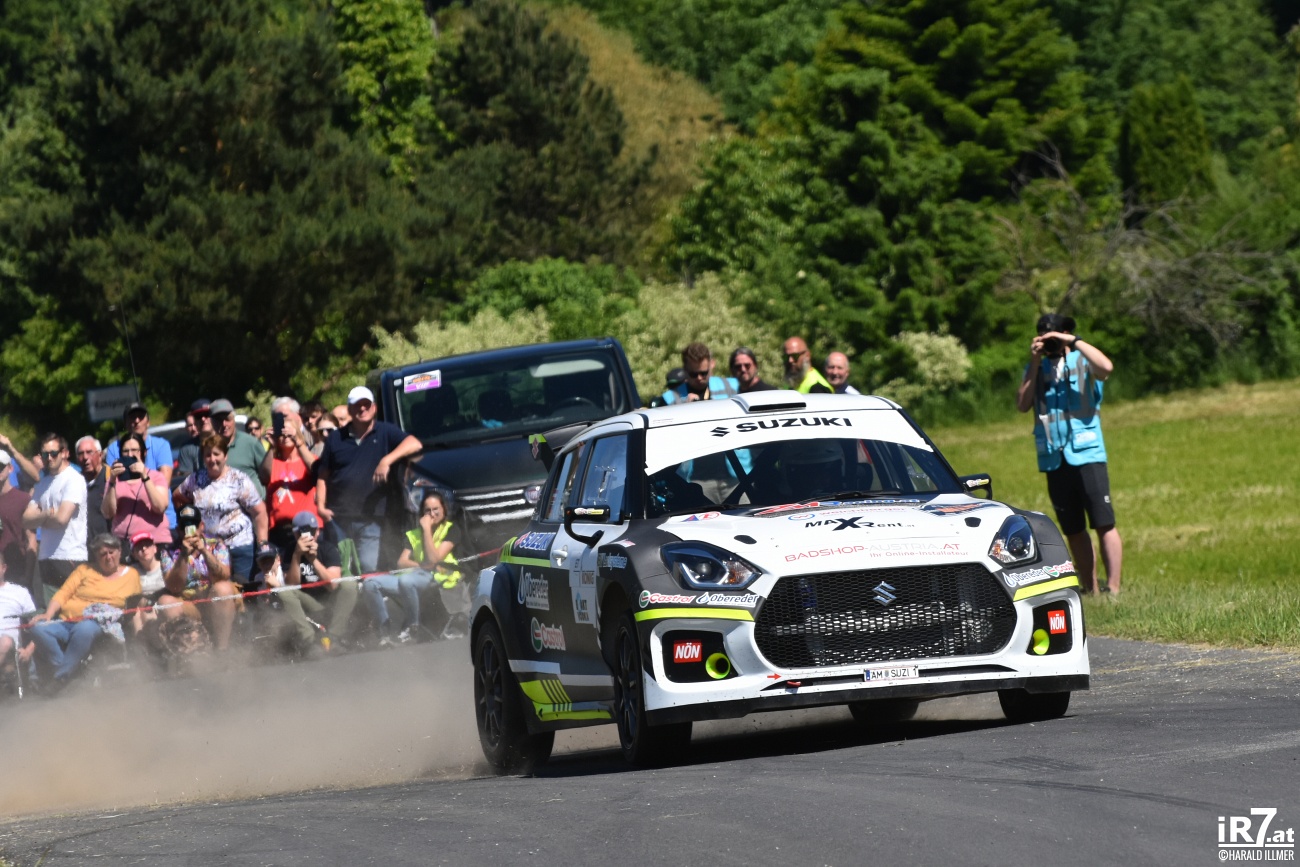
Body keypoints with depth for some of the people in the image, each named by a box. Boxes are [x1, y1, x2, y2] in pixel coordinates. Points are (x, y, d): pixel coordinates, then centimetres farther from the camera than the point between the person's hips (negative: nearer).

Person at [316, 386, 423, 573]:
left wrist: (387, 460, -22)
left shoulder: (385, 432, 6)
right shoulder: (336, 439, 13)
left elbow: (414, 444, -10)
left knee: (368, 568, -10)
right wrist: (321, 506, 0)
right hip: (337, 518, 2)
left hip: (370, 520, -2)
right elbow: (323, 476, 14)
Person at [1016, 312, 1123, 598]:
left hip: (1087, 455, -5)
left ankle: (1113, 590, -10)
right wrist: (1035, 363, -3)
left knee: (1104, 524, -9)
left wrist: (1073, 341, -15)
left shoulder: (1083, 361, 2)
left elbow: (1106, 368, -20)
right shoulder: (1036, 367, 13)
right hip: (1054, 459, 5)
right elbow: (1022, 404, 1)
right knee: (1073, 531, 8)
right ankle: (1090, 592, 12)